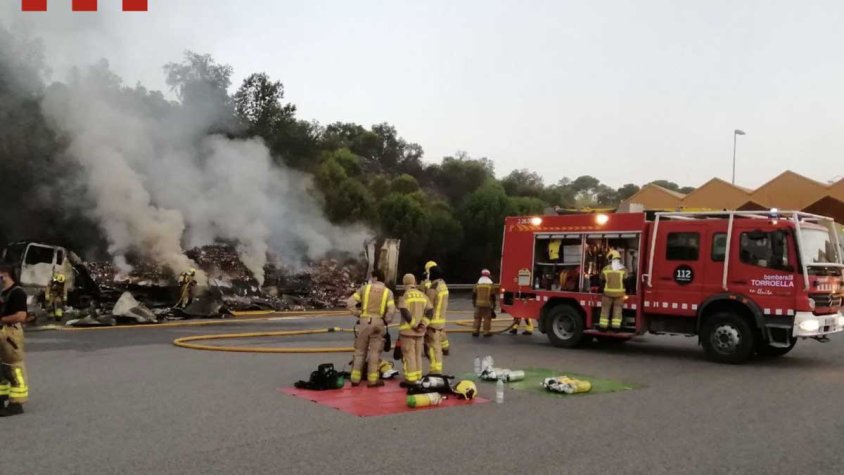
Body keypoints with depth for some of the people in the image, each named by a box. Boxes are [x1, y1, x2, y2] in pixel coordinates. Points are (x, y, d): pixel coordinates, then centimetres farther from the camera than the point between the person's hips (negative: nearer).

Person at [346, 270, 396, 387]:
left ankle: (355, 378, 15)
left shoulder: (365, 288, 3)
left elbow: (350, 302, -3)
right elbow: (391, 310, -11)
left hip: (365, 321, 1)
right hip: (378, 323, -1)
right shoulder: (388, 292, 1)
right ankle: (372, 380, 9)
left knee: (360, 351, 11)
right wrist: (386, 321, 4)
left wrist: (358, 314, 5)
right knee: (375, 352, 6)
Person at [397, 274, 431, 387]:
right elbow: (430, 311, 0)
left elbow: (405, 312, -22)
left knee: (409, 354, -1)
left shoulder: (405, 296, -10)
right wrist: (424, 323, -4)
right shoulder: (423, 295, 7)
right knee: (418, 354, 16)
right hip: (420, 330, 5)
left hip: (407, 330, -5)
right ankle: (417, 377, 22)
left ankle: (410, 379, 0)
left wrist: (413, 324, -14)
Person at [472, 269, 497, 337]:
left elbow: (474, 295, 6)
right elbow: (493, 296, -1)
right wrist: (493, 305, 8)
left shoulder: (477, 284, 3)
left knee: (477, 317, 9)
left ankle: (476, 331, 9)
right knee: (487, 318, 3)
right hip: (487, 304, -2)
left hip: (478, 304, 2)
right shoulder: (491, 285, -2)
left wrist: (474, 303, 17)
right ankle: (486, 331, 3)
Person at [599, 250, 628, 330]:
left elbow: (602, 280, 8)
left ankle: (603, 326, 8)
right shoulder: (623, 269, -2)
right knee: (617, 310, 7)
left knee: (605, 309, 8)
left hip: (608, 292, 0)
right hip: (619, 293, 0)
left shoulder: (606, 269, -2)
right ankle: (616, 326, 4)